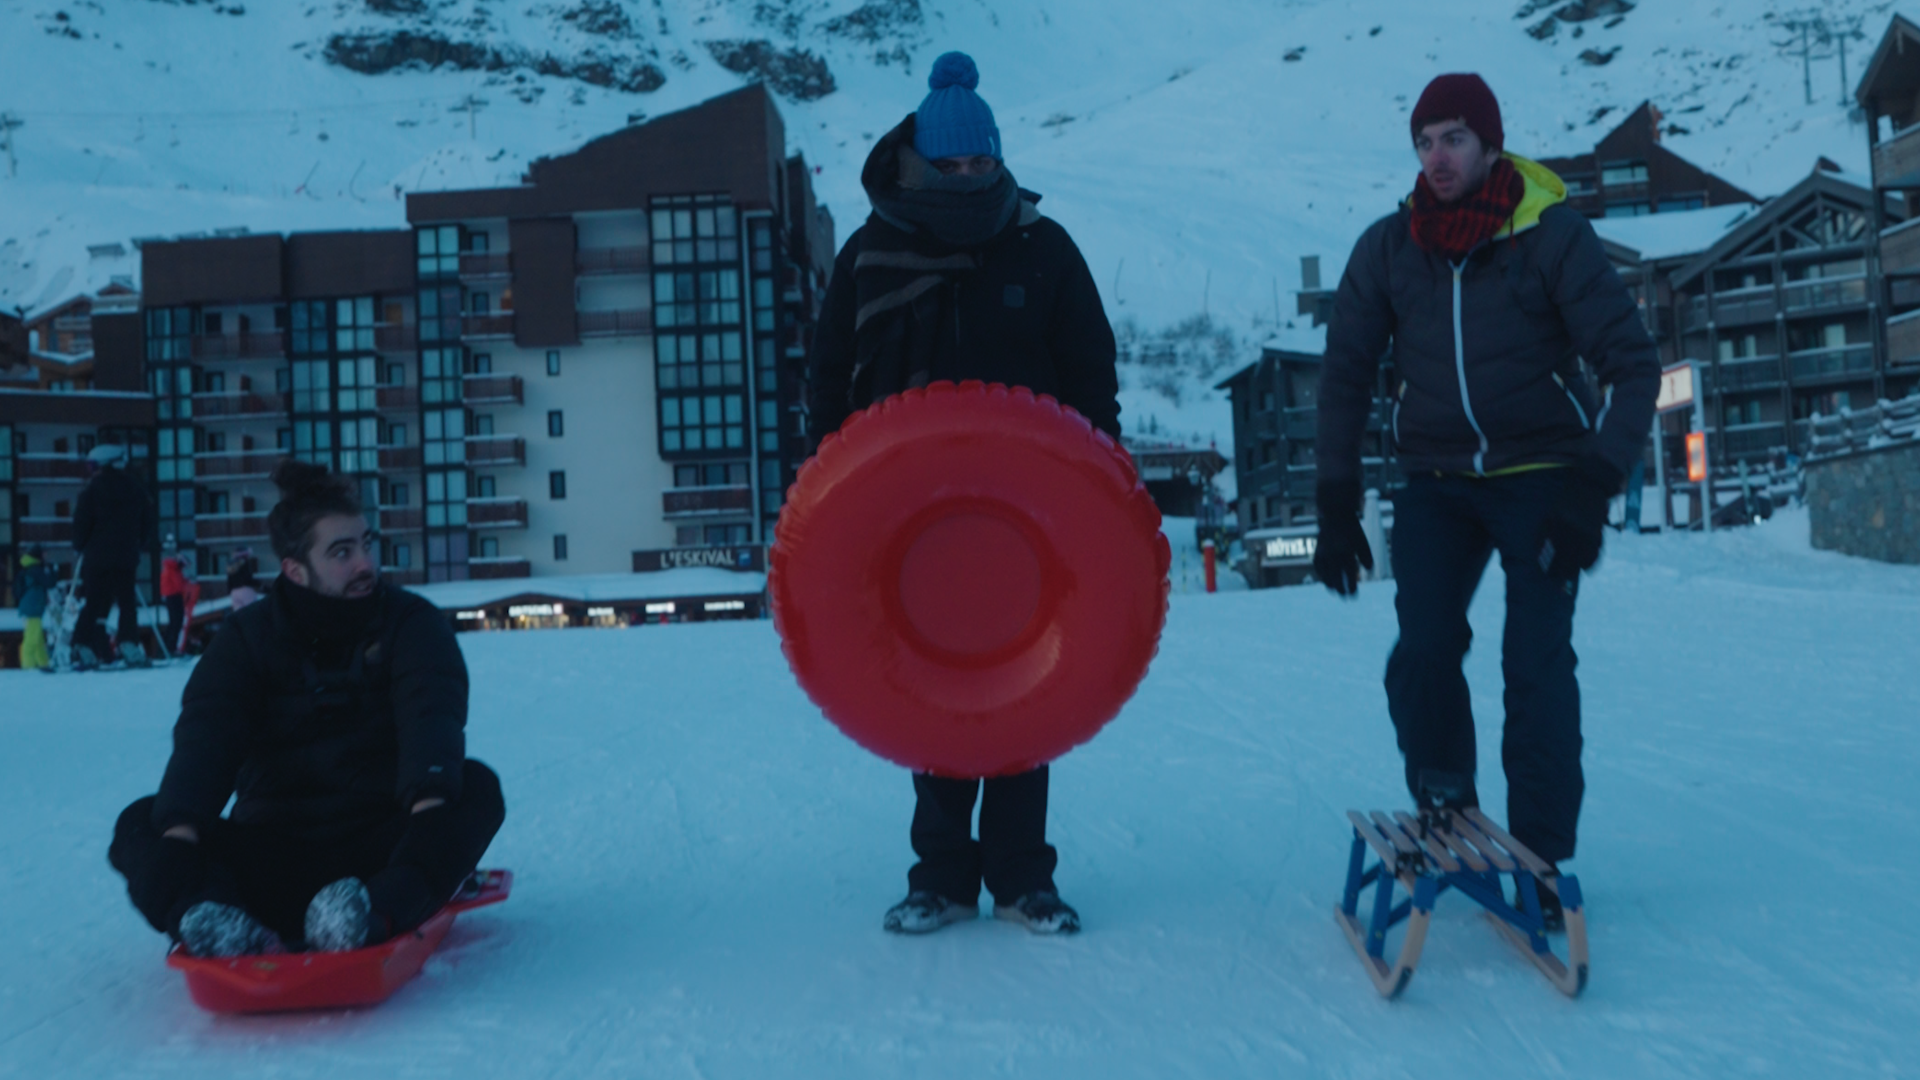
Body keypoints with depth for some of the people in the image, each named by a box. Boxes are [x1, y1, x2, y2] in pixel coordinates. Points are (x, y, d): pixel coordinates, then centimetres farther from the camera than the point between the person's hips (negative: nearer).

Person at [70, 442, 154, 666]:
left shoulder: (94, 489, -5)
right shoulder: (137, 490, 8)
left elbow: (82, 522, -5)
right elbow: (147, 524, 13)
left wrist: (80, 546, 10)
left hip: (98, 557, -3)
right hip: (127, 557, 3)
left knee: (94, 604, 0)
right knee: (127, 603, 8)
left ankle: (84, 649, -7)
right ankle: (129, 645, -3)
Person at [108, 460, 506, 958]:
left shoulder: (412, 622, 0)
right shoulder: (246, 636, 5)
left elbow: (432, 714, -18)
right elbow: (205, 735, -10)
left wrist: (431, 788, -40)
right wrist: (179, 821, -31)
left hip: (380, 848, -2)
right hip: (272, 854, 2)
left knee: (477, 788, -27)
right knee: (142, 822, -15)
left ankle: (377, 909, -51)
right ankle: (214, 921, -44)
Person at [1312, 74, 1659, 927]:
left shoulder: (1552, 235, -10)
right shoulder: (1387, 248, -3)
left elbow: (1632, 363, -9)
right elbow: (1345, 376, 4)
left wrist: (1596, 486, -20)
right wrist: (1337, 506, -1)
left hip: (1541, 475, -2)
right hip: (1438, 481, 2)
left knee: (1538, 669, -7)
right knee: (1422, 656, -12)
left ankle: (1540, 859, 6)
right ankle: (1444, 814, 12)